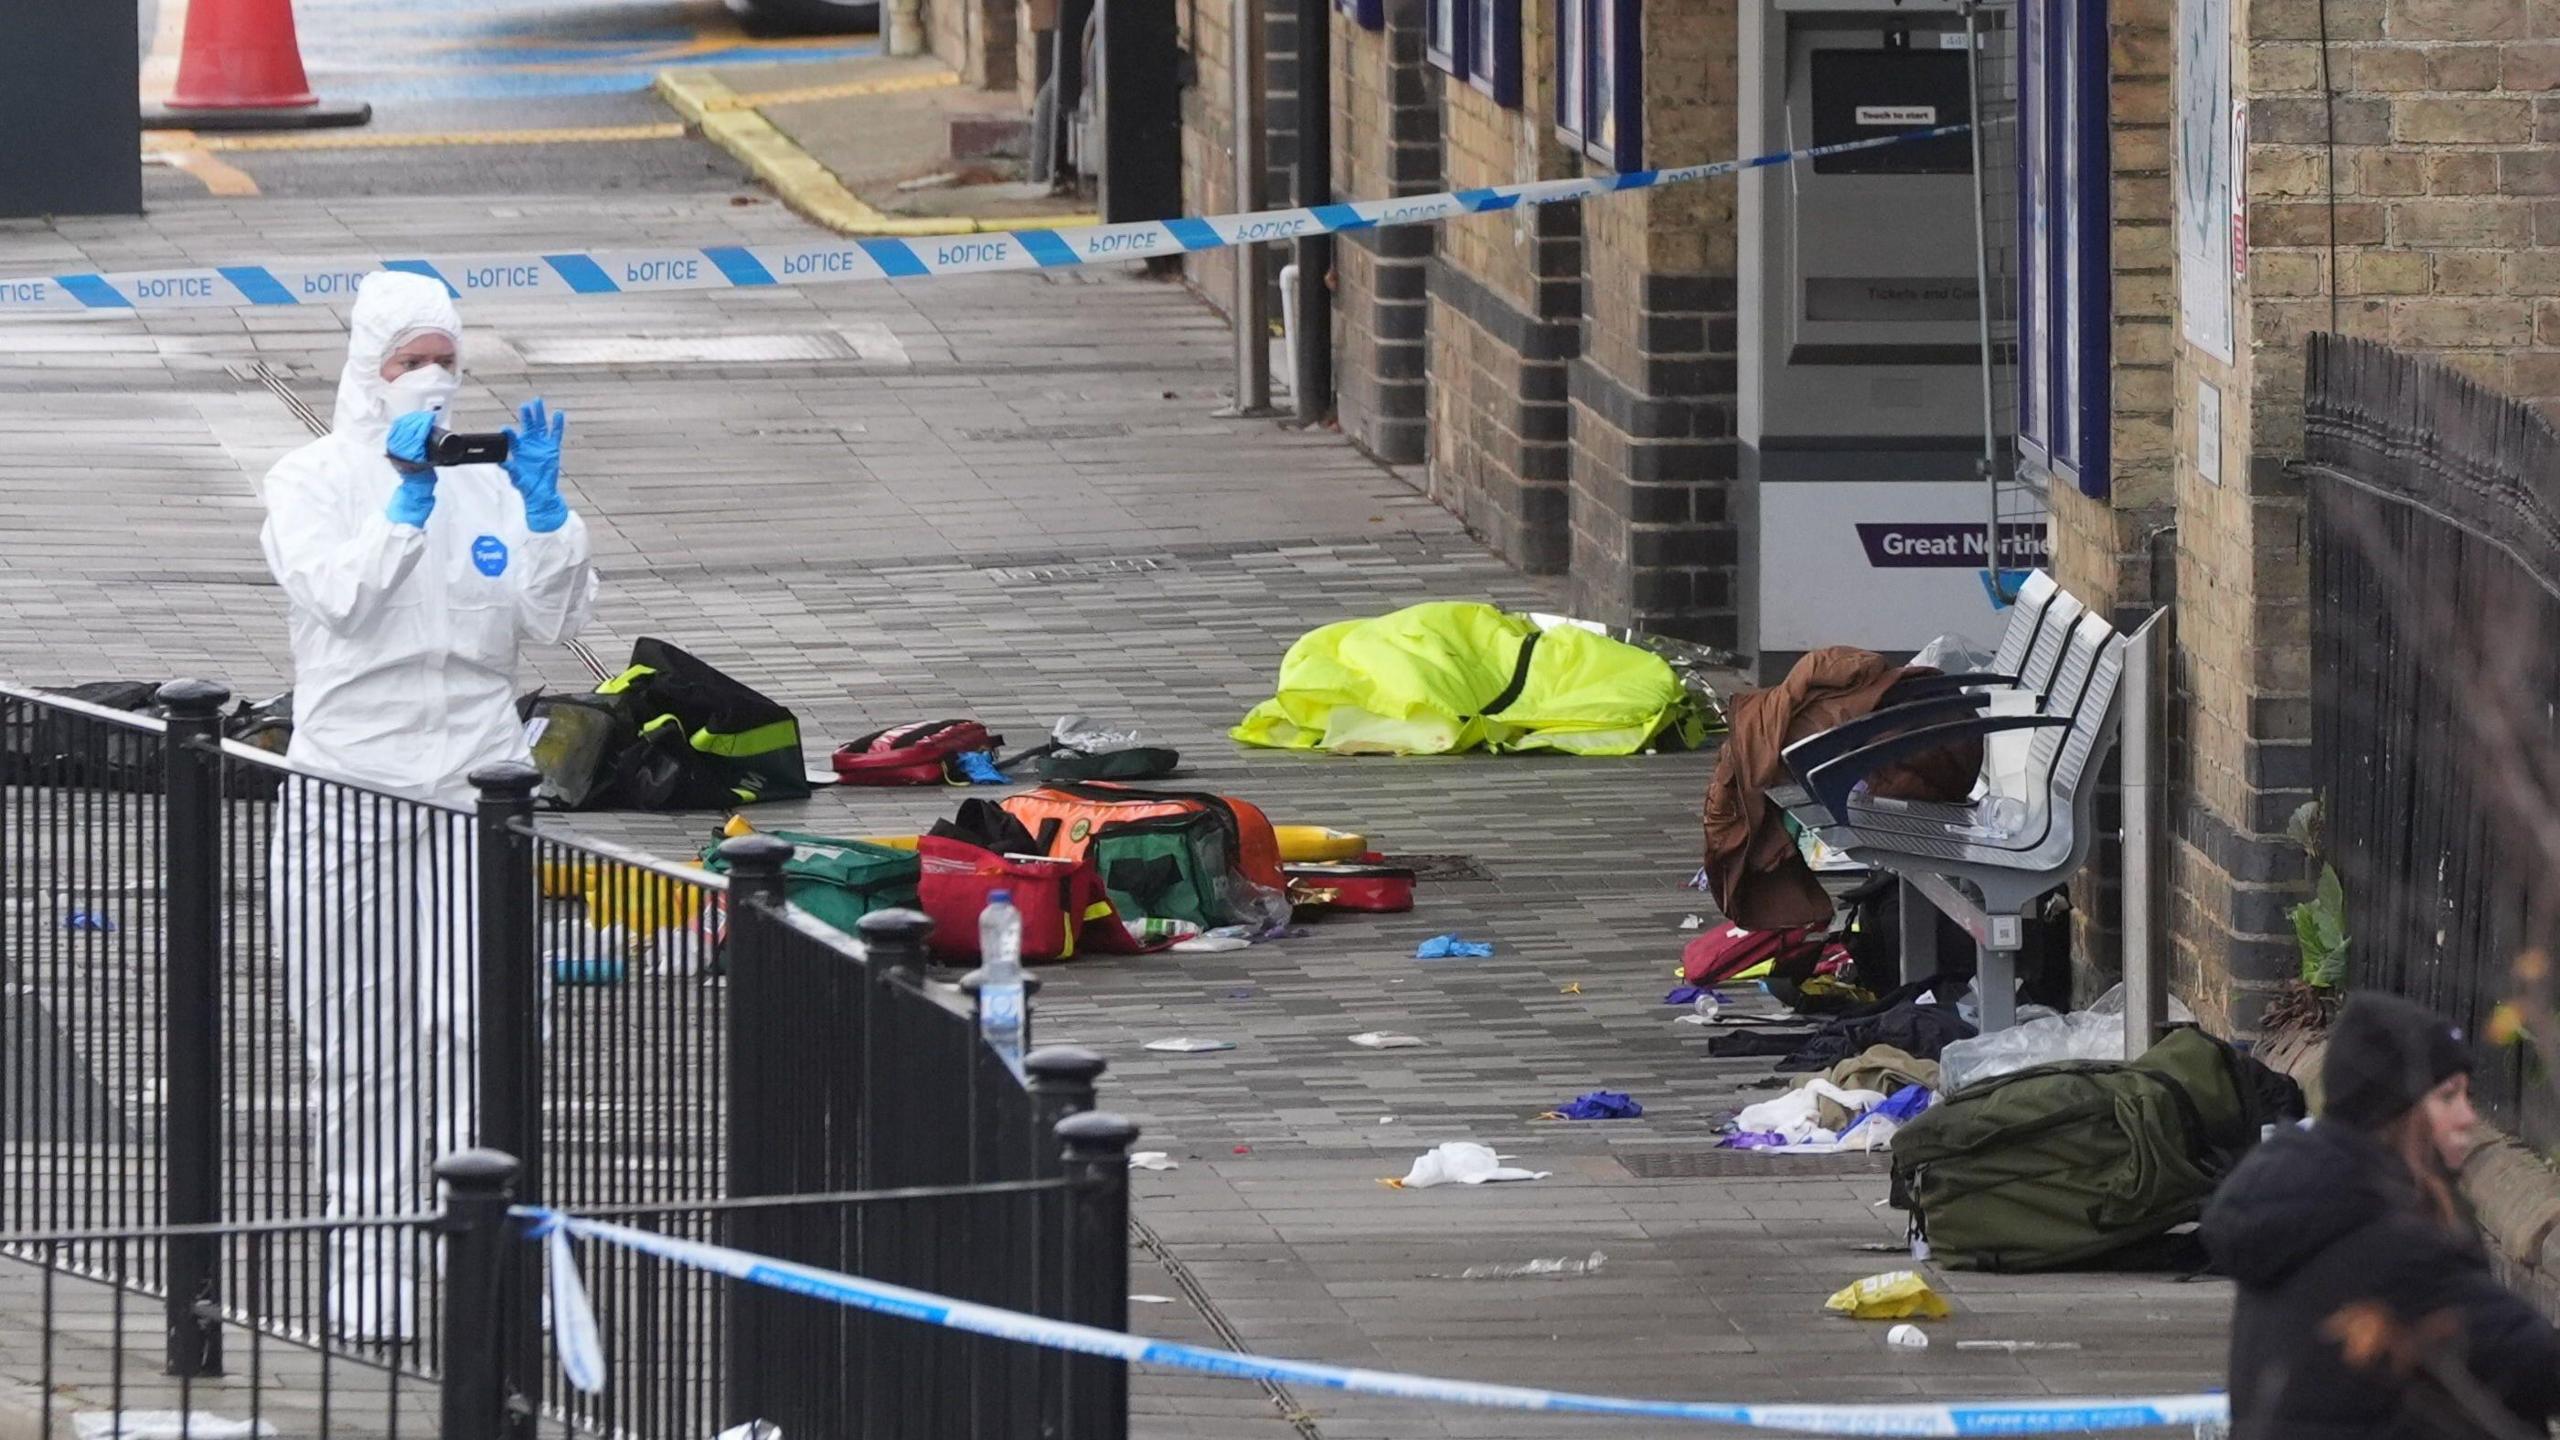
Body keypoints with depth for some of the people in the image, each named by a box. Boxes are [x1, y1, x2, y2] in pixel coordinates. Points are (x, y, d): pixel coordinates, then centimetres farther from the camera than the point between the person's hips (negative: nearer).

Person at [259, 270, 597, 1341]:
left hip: (472, 785, 1)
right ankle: (368, 1272, 9)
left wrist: (543, 508, -12)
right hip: (347, 791, -1)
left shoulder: (492, 479, 10)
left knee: (475, 1029, -8)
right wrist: (407, 499, -21)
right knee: (358, 1043, 2)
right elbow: (341, 599, -14)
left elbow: (555, 618, 2)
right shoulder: (312, 482, 2)